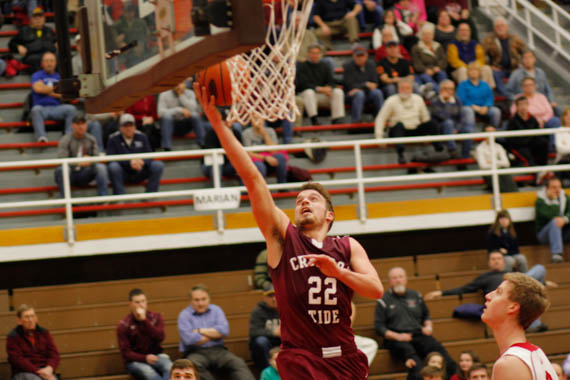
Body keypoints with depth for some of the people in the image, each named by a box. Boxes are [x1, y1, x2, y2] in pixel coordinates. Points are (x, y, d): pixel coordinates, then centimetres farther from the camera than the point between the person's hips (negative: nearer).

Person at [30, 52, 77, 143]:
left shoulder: (59, 76, 19)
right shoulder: (37, 75, 11)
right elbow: (38, 88, -10)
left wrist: (47, 90, -4)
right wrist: (56, 88, 1)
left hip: (57, 108, 2)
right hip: (42, 107, -2)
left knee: (71, 109, -26)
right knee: (36, 109, -37)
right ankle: (41, 137, -48)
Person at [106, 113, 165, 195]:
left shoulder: (141, 137, 5)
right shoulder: (113, 139, -5)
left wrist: (142, 161, -25)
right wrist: (129, 162, -30)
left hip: (139, 173, 3)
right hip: (122, 175, -3)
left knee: (158, 165, -19)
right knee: (113, 166, -35)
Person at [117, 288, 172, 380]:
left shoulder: (156, 317, 6)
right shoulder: (123, 325, -1)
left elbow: (160, 337, -12)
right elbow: (125, 352, -6)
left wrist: (144, 320, -19)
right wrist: (145, 358, -23)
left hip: (155, 356, 2)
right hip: (135, 361, -2)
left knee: (170, 367, -33)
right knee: (148, 372, -37)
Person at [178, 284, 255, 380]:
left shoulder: (216, 310, 15)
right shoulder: (184, 315, 4)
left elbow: (224, 330, -1)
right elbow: (189, 339, -11)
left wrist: (200, 331, -3)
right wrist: (214, 334, 1)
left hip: (217, 350, 3)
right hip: (196, 353, -3)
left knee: (238, 363, -26)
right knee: (194, 365, -38)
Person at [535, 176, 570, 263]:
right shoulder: (540, 200, -11)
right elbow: (551, 216, -24)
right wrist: (554, 199, -24)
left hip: (562, 232, 5)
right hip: (544, 234, -5)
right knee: (554, 222, -35)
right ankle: (556, 253, -47)